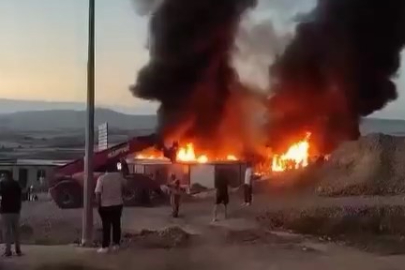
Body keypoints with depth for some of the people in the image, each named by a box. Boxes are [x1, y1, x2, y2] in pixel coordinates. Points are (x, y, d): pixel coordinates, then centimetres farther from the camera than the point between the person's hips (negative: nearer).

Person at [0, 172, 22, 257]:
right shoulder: (16, 184, 10)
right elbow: (20, 196, 8)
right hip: (15, 209, 4)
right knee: (16, 230, 11)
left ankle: (8, 250, -5)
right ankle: (18, 249, 12)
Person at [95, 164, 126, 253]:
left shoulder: (101, 178, -15)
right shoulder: (119, 176, -4)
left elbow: (98, 193, -17)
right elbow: (123, 187, 11)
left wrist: (99, 205, -6)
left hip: (105, 206, -3)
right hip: (118, 204, 3)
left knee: (106, 226, 1)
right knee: (116, 225, 13)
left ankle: (105, 247, 2)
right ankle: (116, 244, 19)